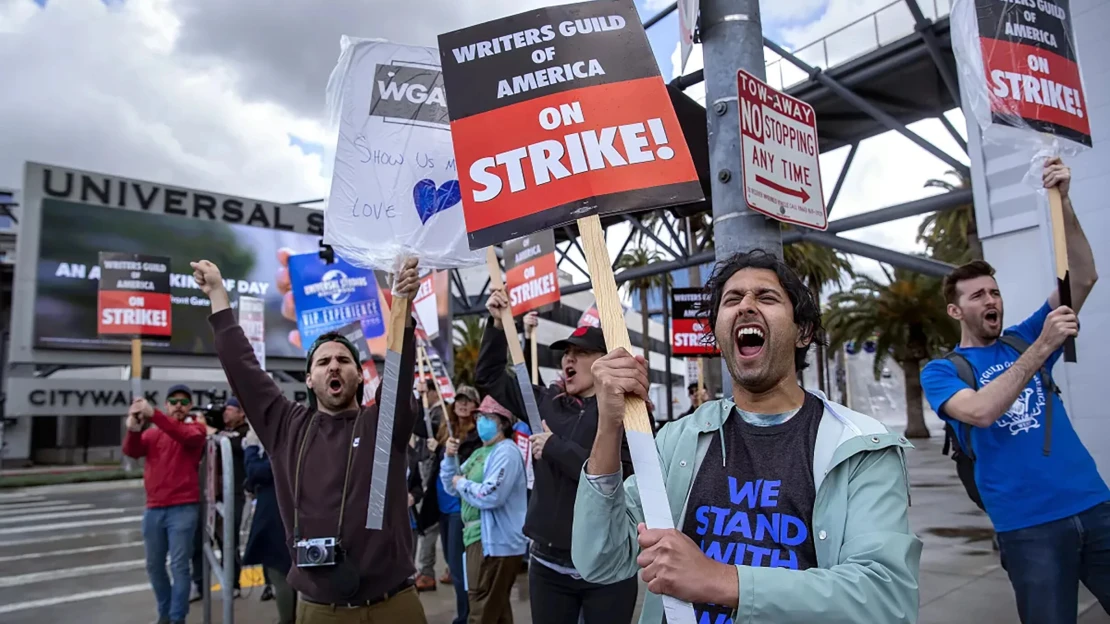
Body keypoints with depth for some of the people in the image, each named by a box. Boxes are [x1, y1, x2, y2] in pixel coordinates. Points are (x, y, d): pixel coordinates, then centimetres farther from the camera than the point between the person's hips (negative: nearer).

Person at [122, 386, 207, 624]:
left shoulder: (195, 428, 1)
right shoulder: (153, 433, 13)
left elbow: (188, 436, -23)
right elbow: (131, 451, -5)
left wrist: (153, 415, -32)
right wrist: (134, 428, -27)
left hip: (183, 508, -5)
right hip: (153, 509, 5)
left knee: (179, 565, -3)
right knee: (154, 565, 14)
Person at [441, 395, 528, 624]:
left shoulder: (506, 452, -15)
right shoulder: (480, 452, 15)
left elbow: (491, 496, -27)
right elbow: (452, 488, 17)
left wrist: (462, 483, -12)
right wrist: (450, 457, 1)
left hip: (495, 541, -10)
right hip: (478, 537, 10)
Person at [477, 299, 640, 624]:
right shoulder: (547, 402, 3)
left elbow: (625, 477, -23)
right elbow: (488, 376, 13)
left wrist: (556, 447, -18)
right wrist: (497, 324, 1)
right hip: (547, 564, 4)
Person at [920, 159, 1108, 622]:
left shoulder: (1023, 337, 10)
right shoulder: (940, 372, -2)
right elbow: (981, 412, -22)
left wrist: (1062, 202, -11)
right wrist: (1042, 348, -23)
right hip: (1028, 524, -4)